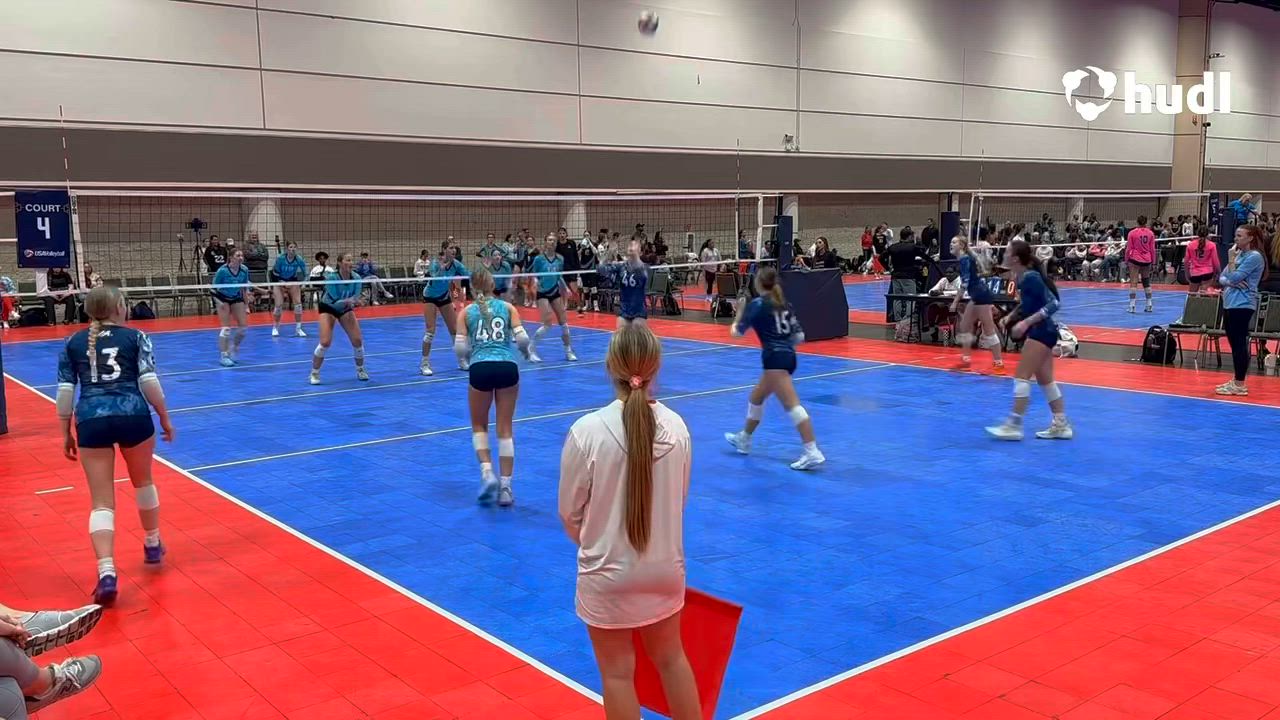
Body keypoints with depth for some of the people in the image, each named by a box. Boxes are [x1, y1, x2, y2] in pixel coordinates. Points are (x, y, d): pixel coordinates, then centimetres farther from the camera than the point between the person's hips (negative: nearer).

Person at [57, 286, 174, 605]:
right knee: (143, 482, 25)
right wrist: (165, 419, 7)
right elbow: (149, 381, -2)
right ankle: (152, 545, 42)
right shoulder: (135, 336, 6)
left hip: (91, 422, 1)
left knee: (101, 502, 3)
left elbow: (65, 391, 8)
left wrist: (66, 433, 15)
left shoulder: (73, 343, 12)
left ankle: (106, 573, -14)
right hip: (133, 416, -1)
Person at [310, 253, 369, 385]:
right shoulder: (331, 277, -30)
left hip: (345, 308, 3)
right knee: (325, 342, -18)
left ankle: (360, 370, 15)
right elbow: (334, 302, -31)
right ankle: (314, 373, 1)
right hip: (328, 308, -3)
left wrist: (356, 302, -41)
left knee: (357, 340, -9)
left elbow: (356, 300, -18)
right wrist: (350, 300, -46)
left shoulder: (356, 278, -20)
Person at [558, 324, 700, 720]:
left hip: (608, 573, -3)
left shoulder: (587, 430, -20)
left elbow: (570, 513, -8)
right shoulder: (677, 427, -10)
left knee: (618, 672, 15)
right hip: (665, 568, 3)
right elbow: (679, 500, 2)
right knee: (671, 658, 25)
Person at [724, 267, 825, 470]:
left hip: (775, 358, -9)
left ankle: (813, 452, -23)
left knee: (792, 404, -15)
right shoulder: (783, 304, 14)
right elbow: (799, 336, 11)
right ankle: (744, 439, 42)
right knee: (756, 397, 25)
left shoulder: (756, 304, -5)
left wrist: (739, 314, 21)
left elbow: (737, 333, 1)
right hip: (788, 356, 9)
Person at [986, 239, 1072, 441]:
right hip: (1041, 332, 10)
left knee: (1021, 377, -8)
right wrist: (1011, 315, 8)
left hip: (1042, 332, -10)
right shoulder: (1021, 277, 6)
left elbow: (1052, 304, -22)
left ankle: (1014, 426, -5)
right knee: (1045, 380, 13)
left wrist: (1026, 322, -27)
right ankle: (1061, 426, 19)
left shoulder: (1031, 277, -20)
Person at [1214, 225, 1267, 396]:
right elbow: (1222, 278, 12)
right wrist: (1230, 282, -8)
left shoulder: (1254, 257, -12)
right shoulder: (1239, 255, 14)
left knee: (1239, 344, -6)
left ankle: (1240, 385, -2)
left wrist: (1231, 259, -8)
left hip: (1242, 306, -9)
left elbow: (1233, 277, -17)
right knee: (1234, 344, 12)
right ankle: (1236, 381, 19)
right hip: (1229, 304, 9)